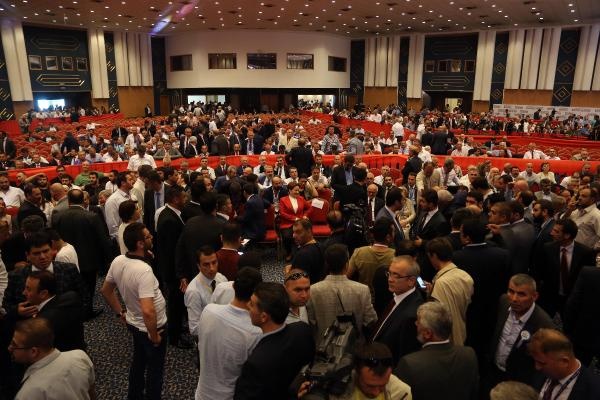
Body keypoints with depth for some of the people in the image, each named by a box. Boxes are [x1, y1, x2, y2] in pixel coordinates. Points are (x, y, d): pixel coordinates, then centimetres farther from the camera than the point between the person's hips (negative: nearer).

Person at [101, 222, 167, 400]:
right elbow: (148, 311, -40)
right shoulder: (144, 270, -35)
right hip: (151, 328, -8)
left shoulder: (117, 261, -11)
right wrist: (154, 336, -24)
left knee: (138, 361, 30)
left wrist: (120, 313, 15)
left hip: (133, 323, 8)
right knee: (155, 369, 17)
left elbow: (106, 290, 6)